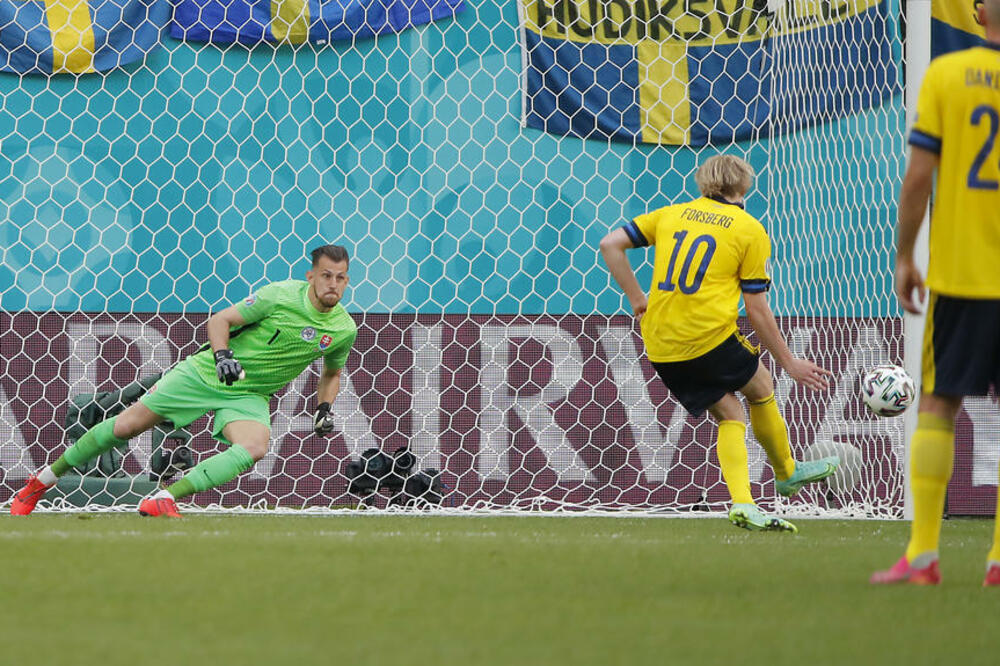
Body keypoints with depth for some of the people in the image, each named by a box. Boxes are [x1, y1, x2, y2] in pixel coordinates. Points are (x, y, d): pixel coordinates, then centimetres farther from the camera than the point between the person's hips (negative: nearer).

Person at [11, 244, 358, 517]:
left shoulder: (344, 330, -5)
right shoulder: (281, 295, -18)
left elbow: (332, 372, 17)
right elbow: (220, 320, -9)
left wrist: (324, 408, 0)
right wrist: (222, 355, -27)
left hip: (249, 395, 3)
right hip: (205, 373, -2)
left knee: (255, 446, -31)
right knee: (126, 425, -3)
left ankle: (163, 500, -31)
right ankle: (42, 481, 17)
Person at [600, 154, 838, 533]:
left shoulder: (673, 214, 14)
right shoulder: (750, 231, 2)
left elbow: (611, 245, 9)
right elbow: (756, 307, 1)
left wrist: (637, 299, 14)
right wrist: (788, 362, 9)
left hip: (660, 348, 4)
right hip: (710, 337, -4)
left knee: (729, 414, 15)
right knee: (760, 388, 23)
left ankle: (742, 503, -1)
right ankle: (787, 473, 40)